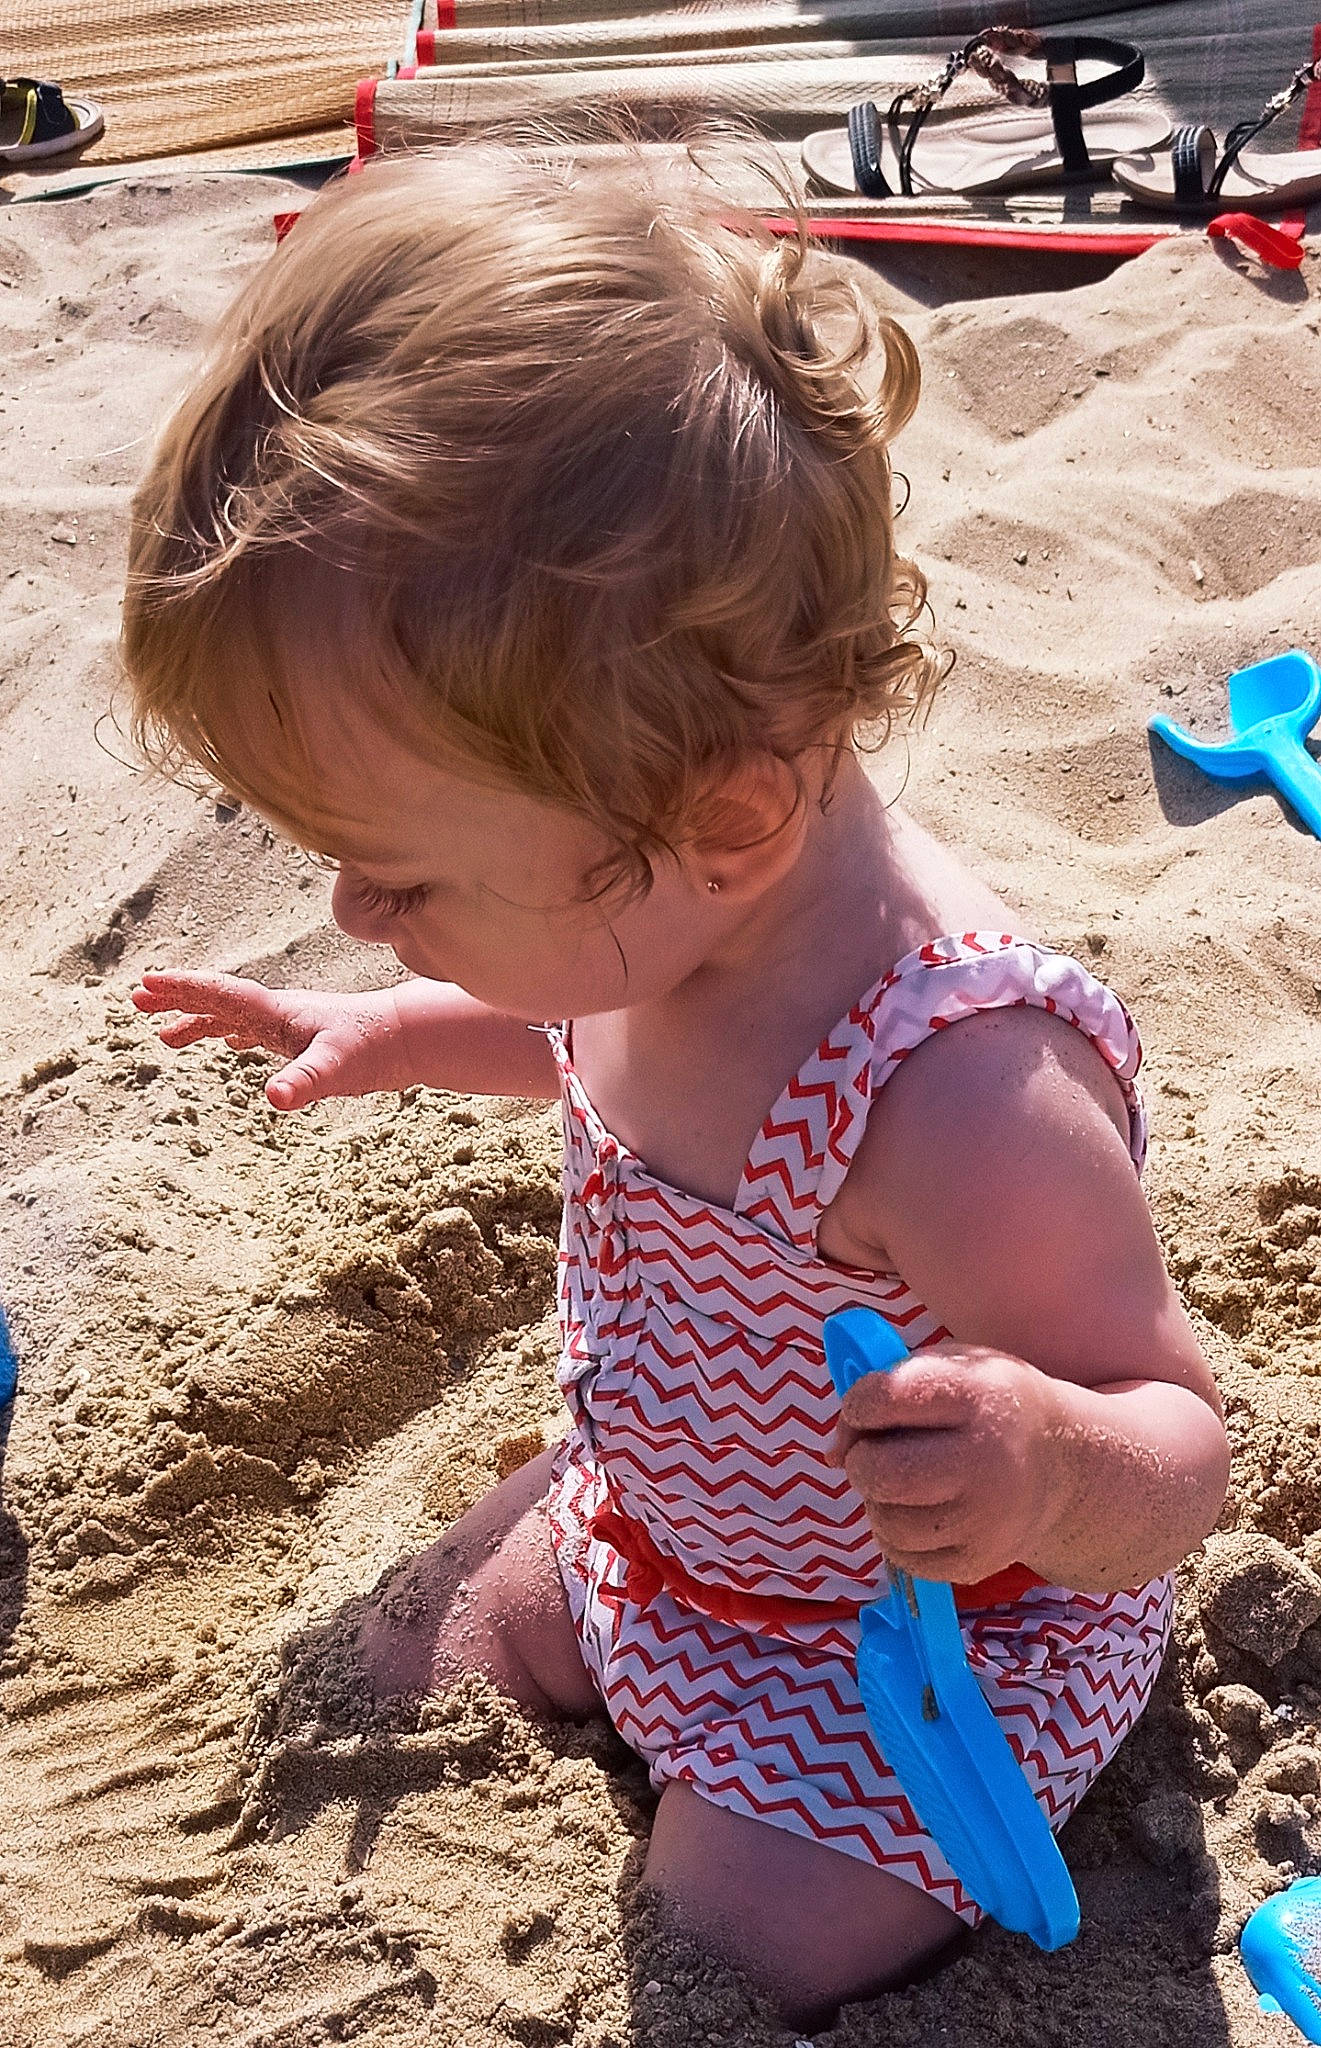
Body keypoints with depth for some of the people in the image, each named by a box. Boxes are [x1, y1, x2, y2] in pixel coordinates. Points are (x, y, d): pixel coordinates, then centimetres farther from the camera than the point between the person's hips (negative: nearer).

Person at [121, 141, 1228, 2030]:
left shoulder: (960, 1096, -43)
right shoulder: (663, 914, -18)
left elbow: (1177, 1453, -31)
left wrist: (1055, 1465, -54)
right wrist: (400, 1032, 2)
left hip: (929, 1646, -7)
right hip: (655, 1521, 7)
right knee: (396, 1691, 18)